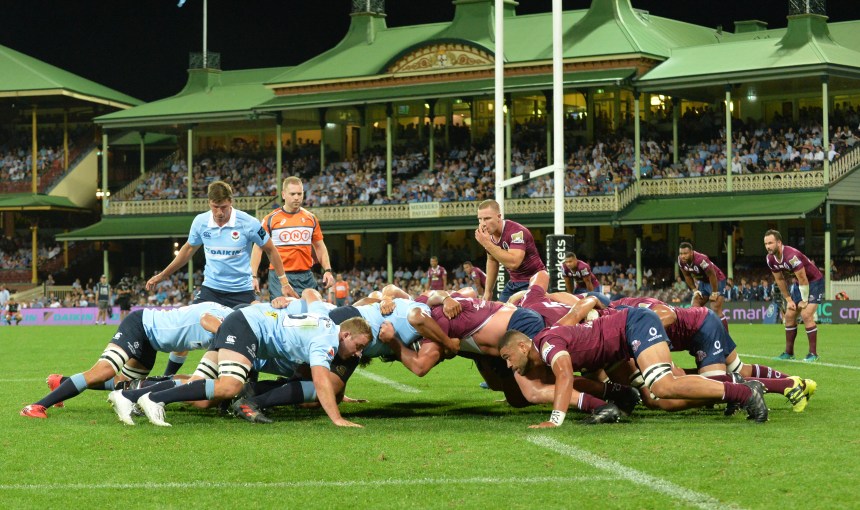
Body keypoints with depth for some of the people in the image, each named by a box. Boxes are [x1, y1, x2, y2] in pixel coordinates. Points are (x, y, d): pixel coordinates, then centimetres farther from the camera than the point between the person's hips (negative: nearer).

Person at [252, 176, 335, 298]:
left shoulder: (311, 218, 10)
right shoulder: (271, 219, 0)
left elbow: (319, 247, 17)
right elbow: (258, 249, 1)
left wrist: (327, 271, 5)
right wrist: (253, 276, -8)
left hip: (306, 277, 3)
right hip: (279, 277, -3)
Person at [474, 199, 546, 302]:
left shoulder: (516, 232, -25)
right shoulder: (487, 234, -1)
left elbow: (513, 263, -39)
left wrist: (487, 244, -35)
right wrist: (488, 291, 17)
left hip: (533, 282, -8)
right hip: (513, 282, 8)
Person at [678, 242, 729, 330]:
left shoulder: (701, 259, -36)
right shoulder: (681, 261, -14)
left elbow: (712, 275, -26)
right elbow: (687, 276, 4)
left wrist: (714, 293, -19)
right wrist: (694, 290, 2)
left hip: (716, 280, -8)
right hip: (702, 282, 8)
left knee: (716, 310, -17)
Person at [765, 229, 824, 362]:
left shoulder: (791, 256, -32)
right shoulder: (770, 259, -7)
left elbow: (803, 280, -25)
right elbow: (780, 280, 6)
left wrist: (804, 300, -17)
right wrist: (788, 299, 5)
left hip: (814, 282, -8)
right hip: (800, 284, 8)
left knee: (806, 314, -19)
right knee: (789, 315, 5)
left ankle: (813, 353, -13)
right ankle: (789, 352, 13)